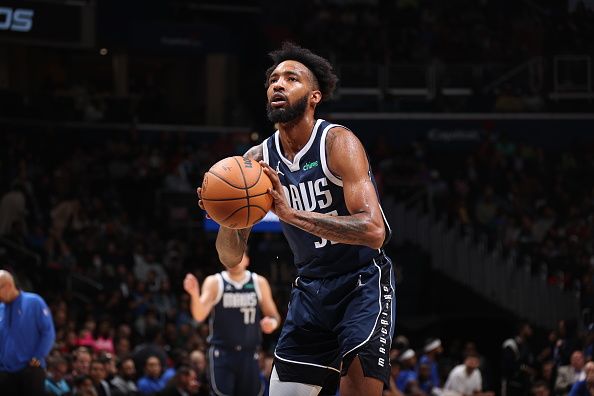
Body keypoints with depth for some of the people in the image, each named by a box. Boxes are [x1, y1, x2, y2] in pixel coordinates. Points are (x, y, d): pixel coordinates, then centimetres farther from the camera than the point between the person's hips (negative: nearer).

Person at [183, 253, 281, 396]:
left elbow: (274, 316, 14)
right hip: (222, 353, -3)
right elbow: (199, 316, -14)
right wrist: (194, 294, -33)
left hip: (249, 353, 3)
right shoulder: (214, 283, -2)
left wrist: (273, 322, -11)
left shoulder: (259, 283, 5)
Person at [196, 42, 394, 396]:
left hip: (363, 283, -5)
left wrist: (292, 213, -34)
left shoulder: (338, 142, -16)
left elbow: (373, 230, -28)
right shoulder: (257, 161, 0)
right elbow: (232, 258, 3)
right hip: (310, 288, 5)